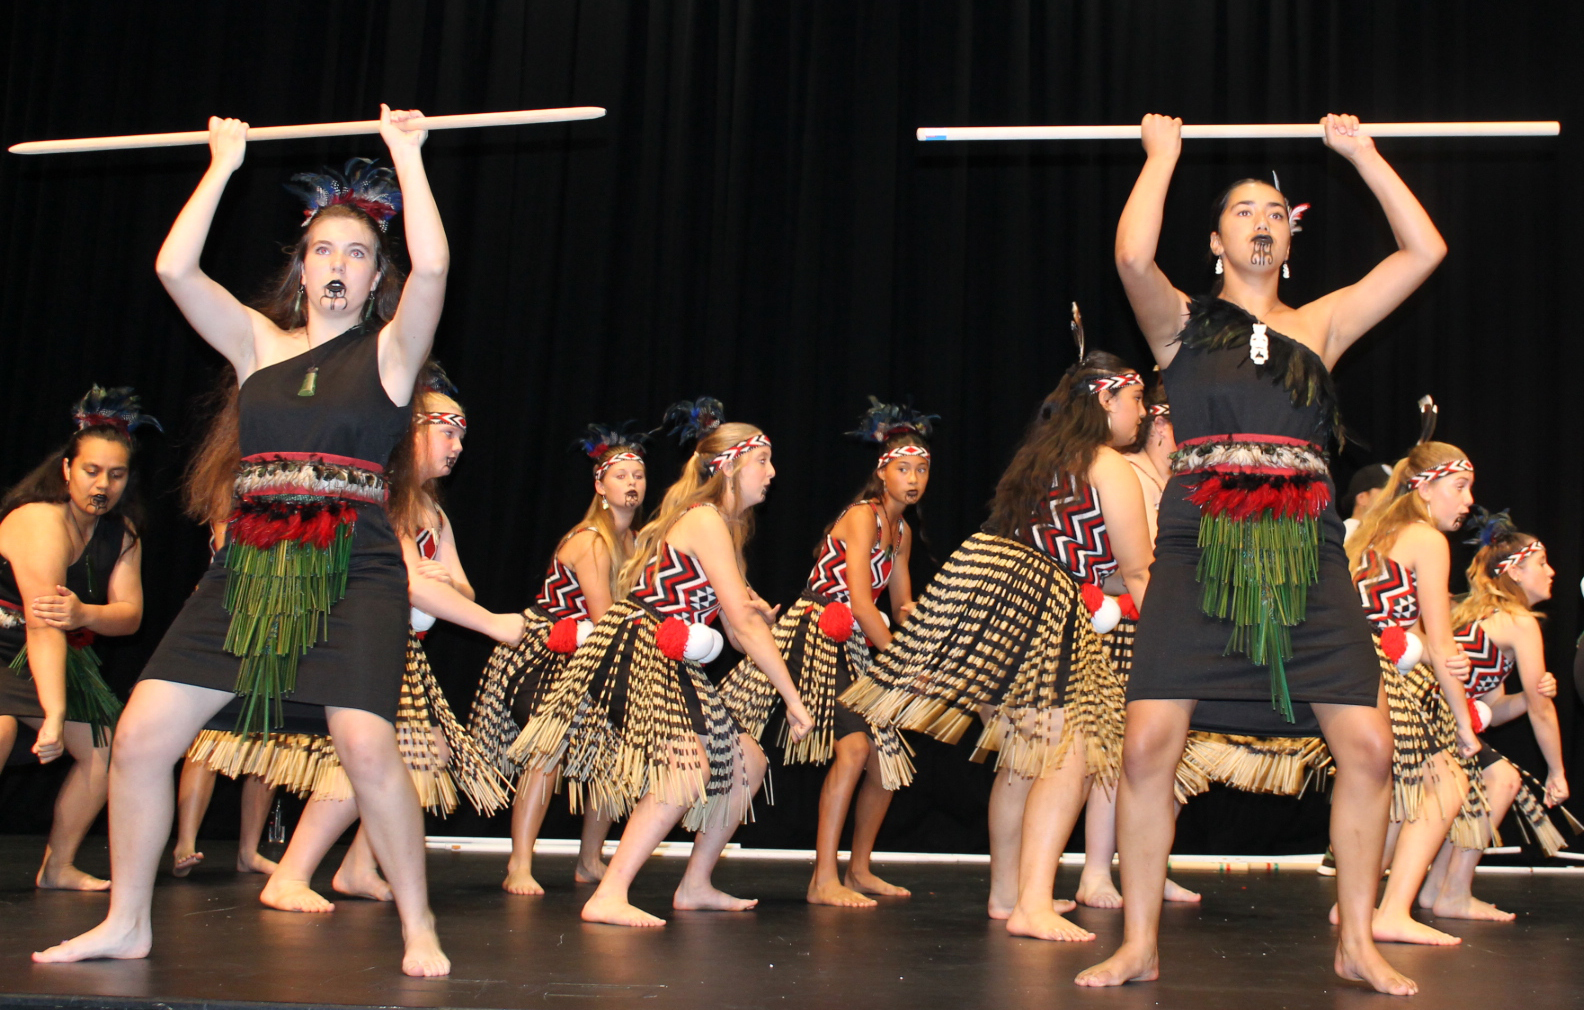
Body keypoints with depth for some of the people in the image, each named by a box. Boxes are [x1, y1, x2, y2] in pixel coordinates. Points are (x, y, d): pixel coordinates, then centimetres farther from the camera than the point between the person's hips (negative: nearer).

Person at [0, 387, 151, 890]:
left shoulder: (121, 533, -2)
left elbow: (130, 613, -10)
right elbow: (42, 625, -34)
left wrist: (84, 614, -35)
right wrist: (54, 715, -41)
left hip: (63, 655, 8)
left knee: (101, 753, 2)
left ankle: (58, 867, 15)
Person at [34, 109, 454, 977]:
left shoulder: (388, 350, 6)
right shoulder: (258, 344, 15)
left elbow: (431, 267, -11)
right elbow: (174, 267, 5)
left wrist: (407, 155, -2)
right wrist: (222, 166, 13)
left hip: (354, 571, -4)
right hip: (247, 567, 4)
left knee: (366, 747, -21)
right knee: (139, 739, -2)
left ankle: (418, 929, -3)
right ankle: (126, 923, 17)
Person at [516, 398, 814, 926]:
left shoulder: (722, 525, 18)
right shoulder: (704, 520, -13)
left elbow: (742, 627, 13)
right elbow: (744, 626, -17)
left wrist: (758, 613, -11)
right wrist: (793, 700, -14)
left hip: (671, 665, 10)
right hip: (634, 653, -10)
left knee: (747, 762, 12)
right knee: (688, 768, -26)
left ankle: (696, 885, 21)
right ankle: (608, 897, -24)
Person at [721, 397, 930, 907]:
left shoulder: (902, 532, 13)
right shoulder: (862, 516, -13)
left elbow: (901, 607, 15)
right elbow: (860, 601, -20)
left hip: (856, 647, 9)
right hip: (816, 636, -9)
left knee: (888, 758, 9)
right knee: (853, 745, -24)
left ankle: (859, 870, 25)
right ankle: (824, 880, -20)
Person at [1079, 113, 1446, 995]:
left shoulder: (1319, 324, 17)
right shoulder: (1182, 322, 10)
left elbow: (1426, 249, 12)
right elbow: (1133, 257, -10)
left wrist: (1361, 153, 18)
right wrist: (1162, 155, 4)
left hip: (1307, 554, 2)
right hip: (1200, 548, -2)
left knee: (1368, 747, -5)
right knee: (1148, 747, -10)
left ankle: (1358, 943, 12)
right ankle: (1140, 944, 5)